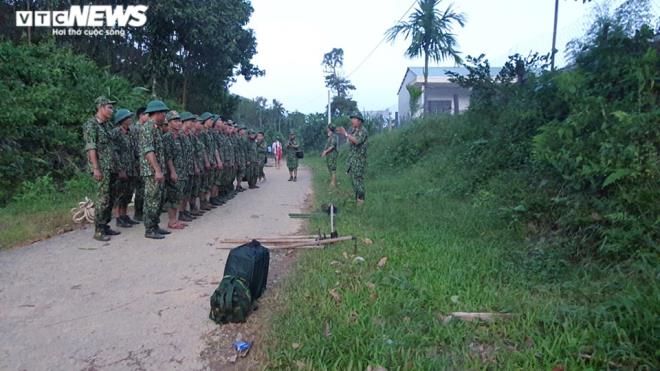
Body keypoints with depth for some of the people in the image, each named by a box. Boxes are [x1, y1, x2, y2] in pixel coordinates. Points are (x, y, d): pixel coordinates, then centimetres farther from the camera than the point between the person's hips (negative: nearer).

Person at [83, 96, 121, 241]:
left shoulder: (108, 125, 16)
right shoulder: (91, 124, -8)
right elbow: (91, 148, -15)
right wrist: (96, 168, -20)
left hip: (111, 168, 8)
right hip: (101, 168, -8)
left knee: (110, 198, 10)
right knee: (103, 198, -9)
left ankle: (105, 226, 19)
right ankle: (98, 231, -4)